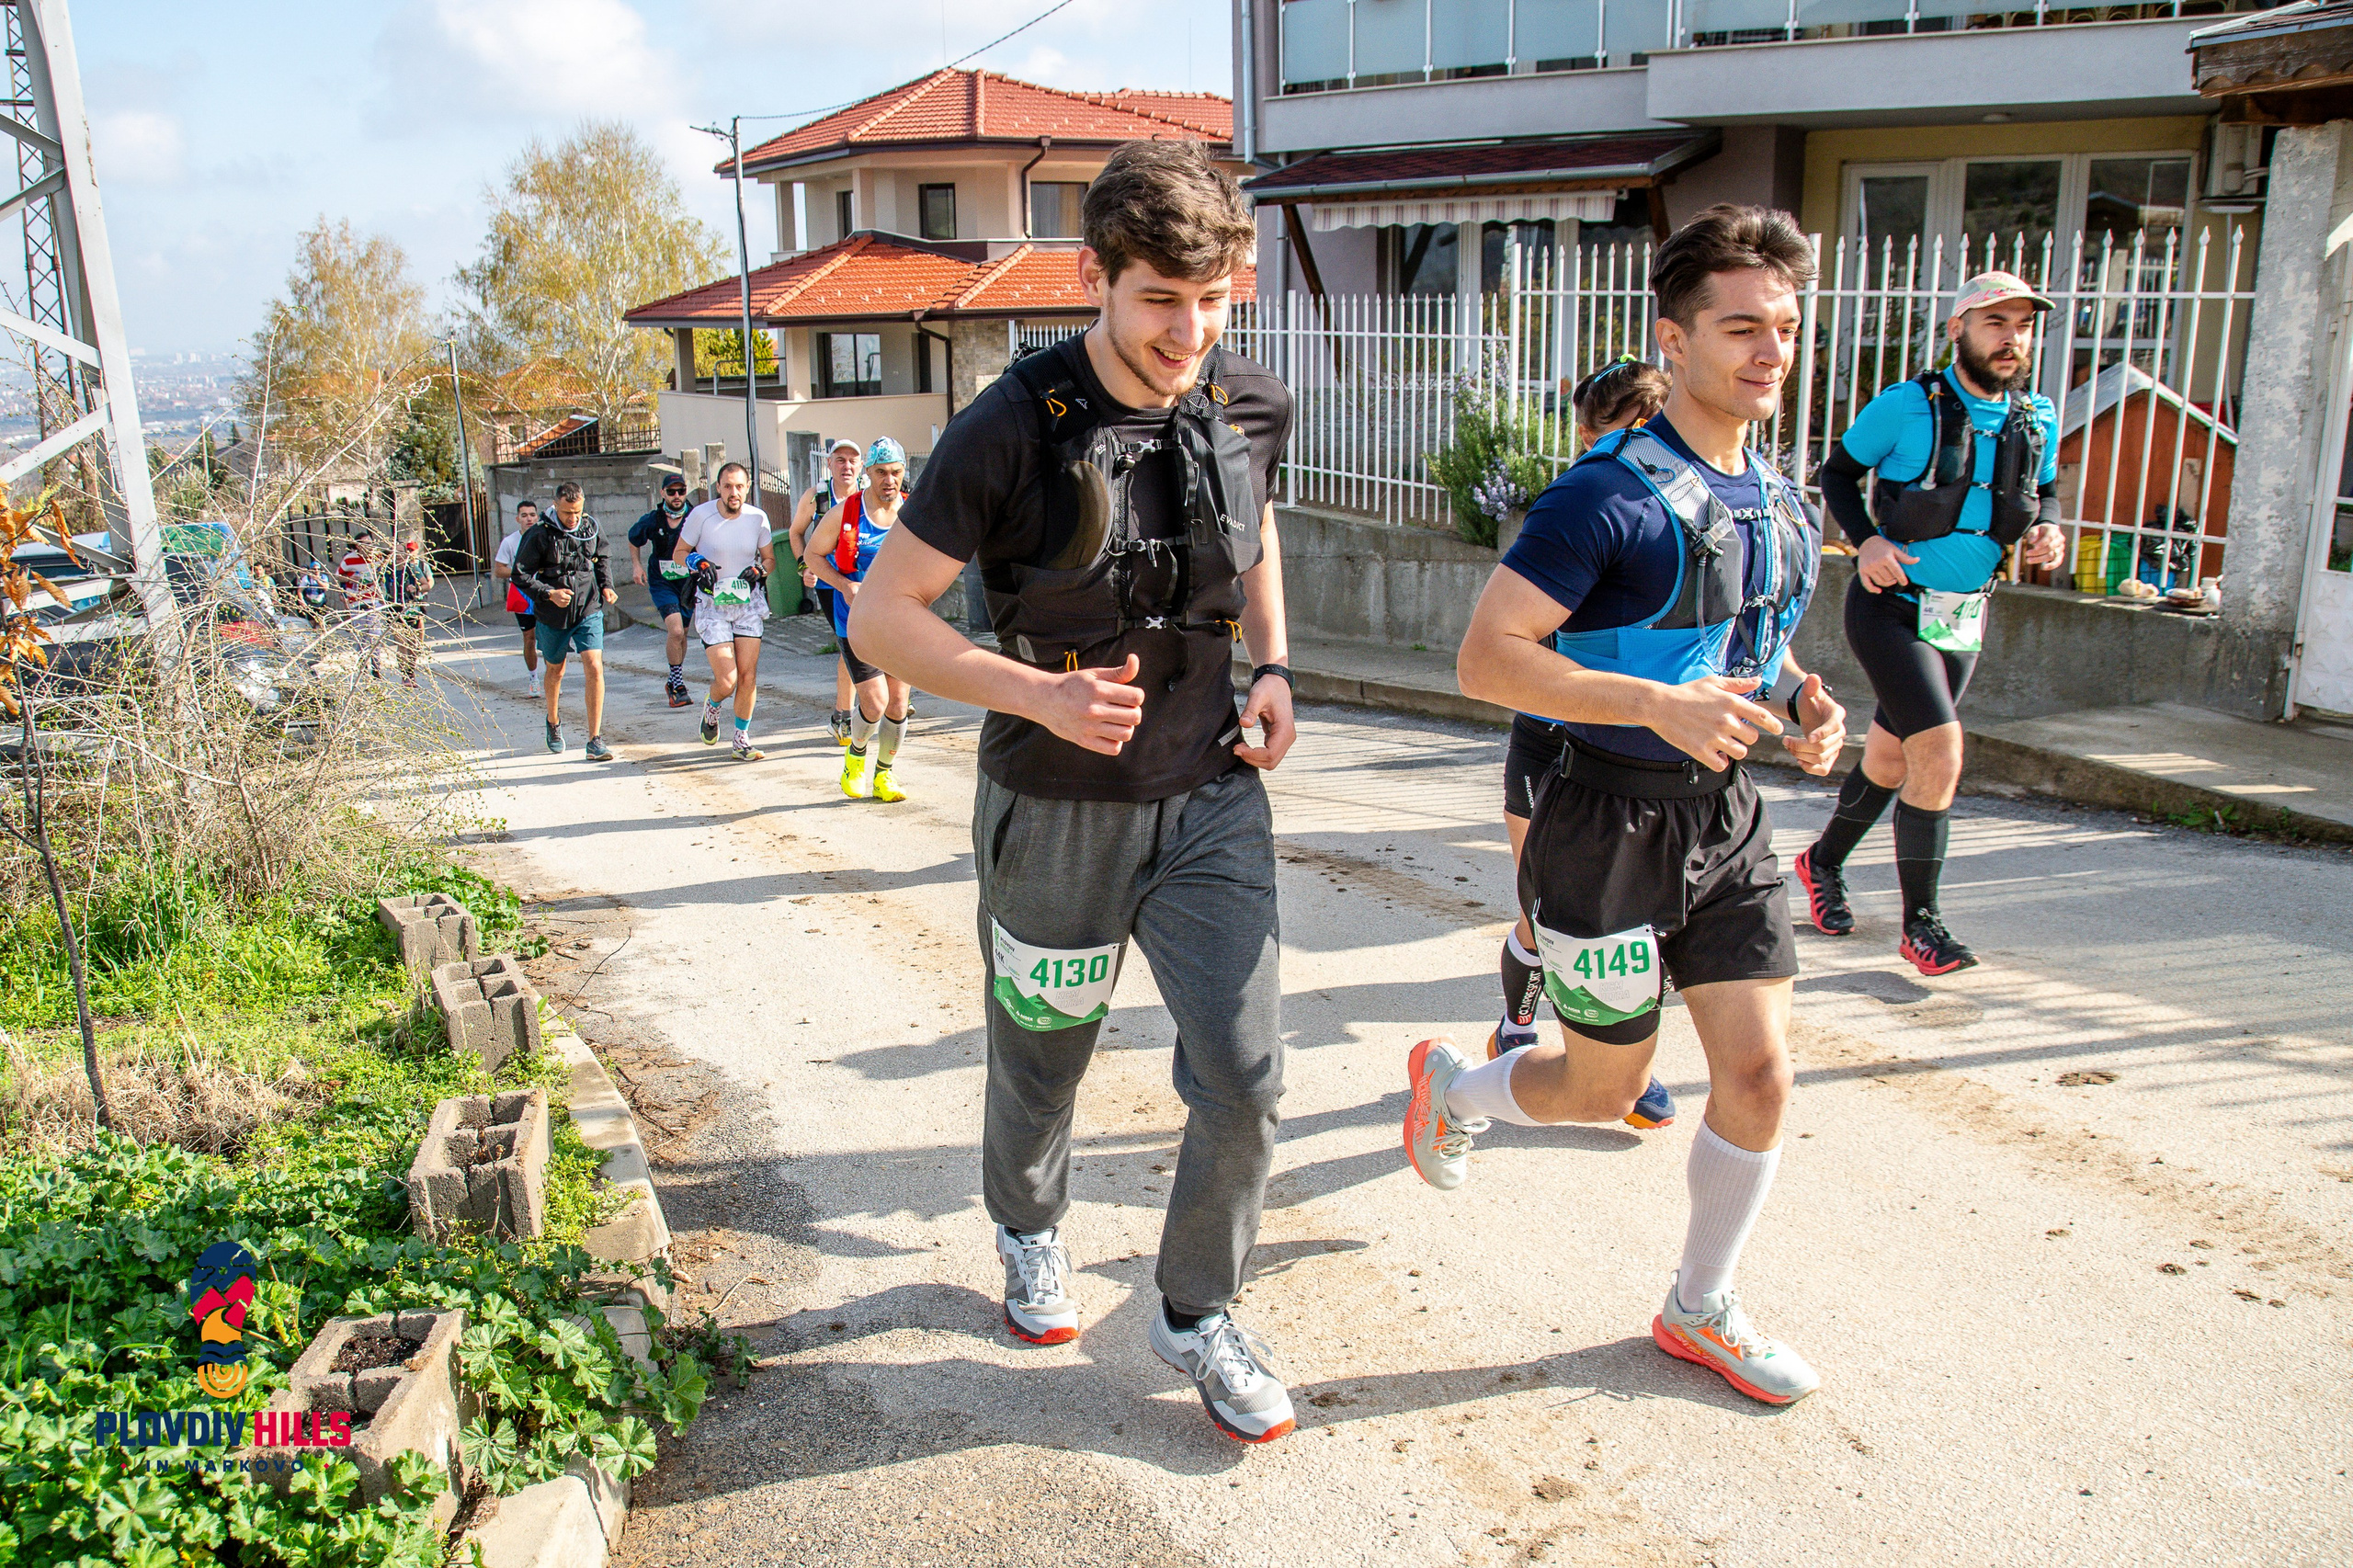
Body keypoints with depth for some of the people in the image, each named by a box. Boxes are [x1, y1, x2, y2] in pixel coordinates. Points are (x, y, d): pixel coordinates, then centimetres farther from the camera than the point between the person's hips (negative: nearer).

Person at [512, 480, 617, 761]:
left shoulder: (591, 529, -3)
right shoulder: (540, 535, -12)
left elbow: (602, 559, 16)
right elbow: (520, 574, -10)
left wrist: (606, 585, -1)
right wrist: (549, 594, -22)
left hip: (589, 611, 1)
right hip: (553, 615, -1)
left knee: (594, 667, -15)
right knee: (555, 670, 18)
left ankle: (595, 740, -12)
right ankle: (553, 723, 47)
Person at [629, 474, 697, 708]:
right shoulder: (651, 520, -6)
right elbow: (633, 539, 14)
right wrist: (636, 565, 4)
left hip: (688, 582, 2)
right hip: (661, 583, -2)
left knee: (680, 633, 13)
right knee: (675, 631, -19)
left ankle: (674, 682, 34)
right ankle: (678, 685, -6)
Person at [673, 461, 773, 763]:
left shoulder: (757, 518, -1)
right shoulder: (701, 515, -8)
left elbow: (769, 558, 12)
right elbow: (678, 552, 4)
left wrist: (758, 570, -9)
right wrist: (697, 563, -16)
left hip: (748, 603, 3)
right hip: (712, 605, -2)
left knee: (748, 677, -2)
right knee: (727, 681, -11)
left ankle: (742, 740, 15)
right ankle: (712, 707, 26)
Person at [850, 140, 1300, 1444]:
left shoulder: (1252, 409, -3)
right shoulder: (1011, 429, -17)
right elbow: (882, 618, -13)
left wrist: (1273, 665, 5)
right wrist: (1041, 695, -26)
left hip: (1209, 795, 3)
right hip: (1057, 809, -3)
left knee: (1245, 1075, -1)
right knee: (1042, 1058, 17)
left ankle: (1199, 1315, 24)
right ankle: (1030, 1232, 50)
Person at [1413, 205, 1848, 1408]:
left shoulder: (1781, 507, 9)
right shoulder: (1612, 494, -17)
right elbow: (1486, 658, -21)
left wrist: (1801, 703, 1)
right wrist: (1658, 705, -29)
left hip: (1727, 817, 7)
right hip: (1613, 823, -7)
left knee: (1760, 1074, 5)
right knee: (1604, 1089, 8)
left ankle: (1701, 1309, 27)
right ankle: (1449, 1085, 40)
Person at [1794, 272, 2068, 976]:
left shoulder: (2039, 420, 1)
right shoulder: (1906, 407, -13)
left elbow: (2047, 491, 18)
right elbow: (1838, 471, -1)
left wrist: (2047, 529, -5)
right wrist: (1865, 541, -17)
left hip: (1964, 619, 6)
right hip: (1892, 607, -6)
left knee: (1890, 762, 15)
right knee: (1939, 752, -16)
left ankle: (1823, 863, 40)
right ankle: (1920, 923, -3)